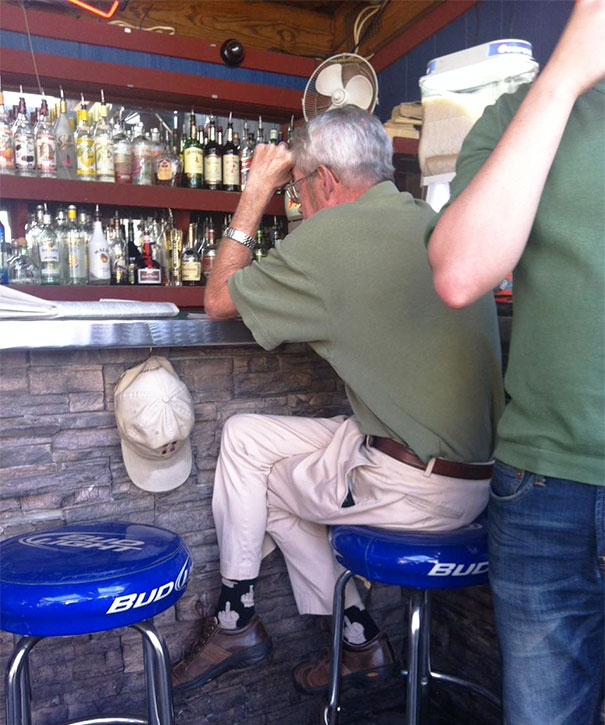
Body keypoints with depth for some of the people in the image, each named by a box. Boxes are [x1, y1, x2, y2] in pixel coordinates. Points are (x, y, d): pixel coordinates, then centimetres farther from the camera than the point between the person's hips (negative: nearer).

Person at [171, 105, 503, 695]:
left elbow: (218, 300, -1)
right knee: (258, 449, 21)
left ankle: (235, 623, 29)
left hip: (415, 486, -8)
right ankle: (359, 643, 28)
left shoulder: (330, 235, -16)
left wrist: (255, 193, 4)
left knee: (244, 440, 11)